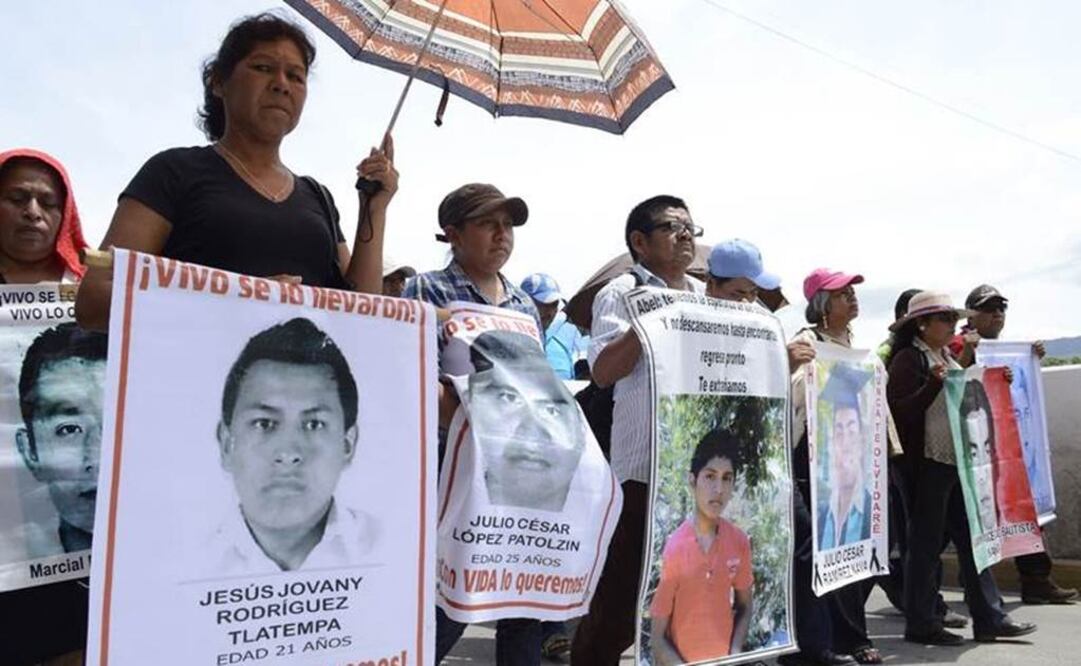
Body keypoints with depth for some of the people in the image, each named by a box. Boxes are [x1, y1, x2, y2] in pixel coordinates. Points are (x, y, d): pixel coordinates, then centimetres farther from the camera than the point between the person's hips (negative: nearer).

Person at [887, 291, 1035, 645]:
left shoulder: (948, 357, 17)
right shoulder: (908, 359, -10)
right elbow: (900, 412, -17)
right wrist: (933, 383, -26)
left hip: (959, 461, 9)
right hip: (926, 465, -9)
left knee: (971, 538, 11)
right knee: (926, 544, -1)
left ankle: (989, 618, 19)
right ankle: (921, 625, 10)